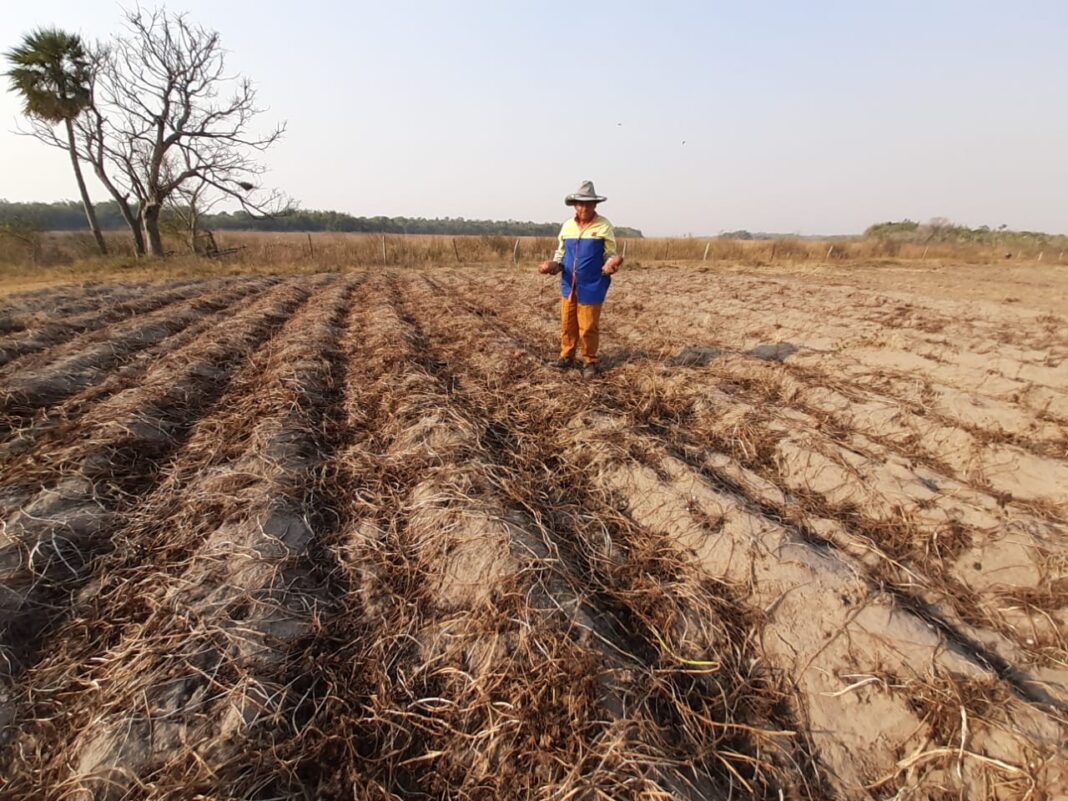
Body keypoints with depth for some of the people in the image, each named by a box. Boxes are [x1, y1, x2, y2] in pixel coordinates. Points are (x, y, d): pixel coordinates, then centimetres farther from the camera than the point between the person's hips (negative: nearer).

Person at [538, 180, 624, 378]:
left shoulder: (604, 226, -5)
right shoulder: (567, 226, 6)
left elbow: (610, 254, -3)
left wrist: (610, 265, -25)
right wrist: (554, 265, -5)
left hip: (591, 287, -4)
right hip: (569, 285, 4)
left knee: (588, 327, 1)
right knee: (567, 324, 10)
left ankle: (589, 361, 16)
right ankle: (567, 356, 24)